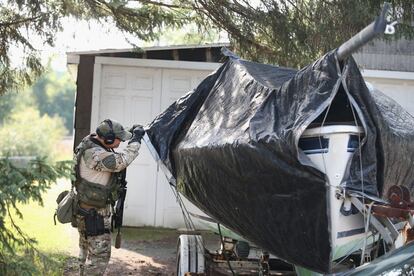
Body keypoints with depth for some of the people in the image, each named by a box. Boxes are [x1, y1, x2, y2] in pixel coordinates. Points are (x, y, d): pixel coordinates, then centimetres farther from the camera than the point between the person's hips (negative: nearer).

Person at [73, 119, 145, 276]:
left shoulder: (91, 142, 3)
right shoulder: (95, 155, -29)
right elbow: (122, 162, -29)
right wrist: (136, 139, -19)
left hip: (86, 210, 10)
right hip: (94, 214, -10)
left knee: (87, 251, 23)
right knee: (100, 256, -6)